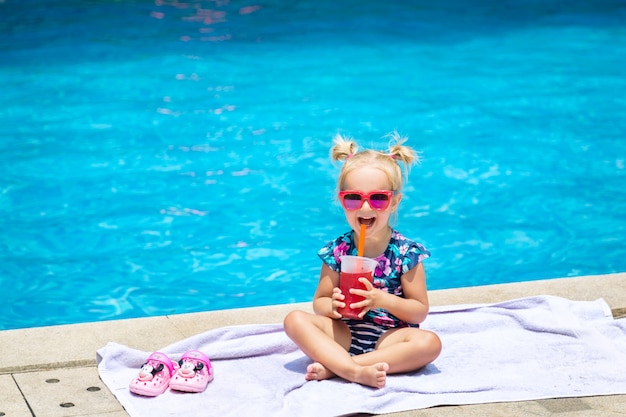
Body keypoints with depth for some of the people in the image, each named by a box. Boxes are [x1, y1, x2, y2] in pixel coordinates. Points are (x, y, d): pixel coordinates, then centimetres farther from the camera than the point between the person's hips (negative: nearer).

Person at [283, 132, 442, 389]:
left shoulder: (405, 252, -5)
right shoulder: (337, 251, 0)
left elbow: (420, 311, -5)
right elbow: (319, 302, 6)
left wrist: (382, 300, -21)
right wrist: (332, 305, -18)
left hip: (388, 338, -1)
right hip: (344, 335, 2)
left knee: (429, 343, -30)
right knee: (296, 320, -19)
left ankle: (333, 367, -30)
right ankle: (356, 371, -36)